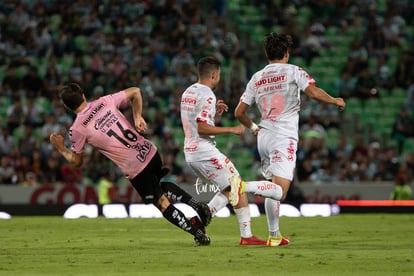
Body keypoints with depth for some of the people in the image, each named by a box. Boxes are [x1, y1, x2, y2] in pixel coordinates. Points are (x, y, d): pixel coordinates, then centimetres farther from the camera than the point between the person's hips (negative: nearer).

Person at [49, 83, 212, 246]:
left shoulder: (76, 130, -8)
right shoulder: (104, 102, 5)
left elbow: (76, 161, 5)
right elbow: (135, 91, 15)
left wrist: (61, 148, 20)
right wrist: (138, 116, 10)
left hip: (135, 169, -6)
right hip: (150, 151, 6)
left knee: (162, 203, 9)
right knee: (162, 184, 34)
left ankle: (199, 235, 9)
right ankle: (198, 206, 25)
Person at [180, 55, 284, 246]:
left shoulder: (188, 93, 15)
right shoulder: (206, 95, -15)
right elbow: (202, 128, -23)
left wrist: (214, 112, 15)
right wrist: (231, 130, -17)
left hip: (190, 152, 10)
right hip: (205, 152, -10)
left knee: (229, 190, 15)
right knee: (237, 187, -4)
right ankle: (246, 236, -6)